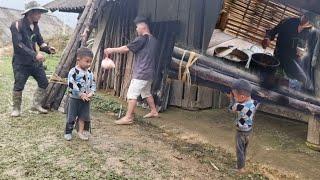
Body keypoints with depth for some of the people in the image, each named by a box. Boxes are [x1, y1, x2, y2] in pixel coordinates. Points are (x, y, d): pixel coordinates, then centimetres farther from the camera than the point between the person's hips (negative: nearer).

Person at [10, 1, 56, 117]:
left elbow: (40, 41, 14)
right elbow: (18, 45, -22)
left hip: (35, 62, 7)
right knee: (19, 86, -3)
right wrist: (35, 54, -29)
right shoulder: (17, 25, -14)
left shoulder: (35, 26, 7)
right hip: (21, 63, -7)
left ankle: (36, 104, 24)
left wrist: (48, 48, -8)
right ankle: (16, 108, 17)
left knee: (44, 83, 8)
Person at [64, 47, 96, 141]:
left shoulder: (90, 73, 4)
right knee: (71, 116, 7)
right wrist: (81, 94, -21)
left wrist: (91, 93, -10)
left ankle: (81, 131, 23)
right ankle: (68, 132, 20)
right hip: (74, 98, -5)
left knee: (83, 116, 11)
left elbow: (93, 84, 8)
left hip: (86, 99, 5)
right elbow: (71, 85, -20)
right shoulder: (73, 72, -15)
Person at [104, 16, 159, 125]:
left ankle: (128, 118, -8)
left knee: (132, 94, -8)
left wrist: (112, 50, -4)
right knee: (147, 92, 22)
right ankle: (154, 112, 30)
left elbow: (127, 48, -13)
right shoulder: (154, 40, 13)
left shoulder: (142, 39, -13)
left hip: (141, 73, -9)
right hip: (149, 72, 9)